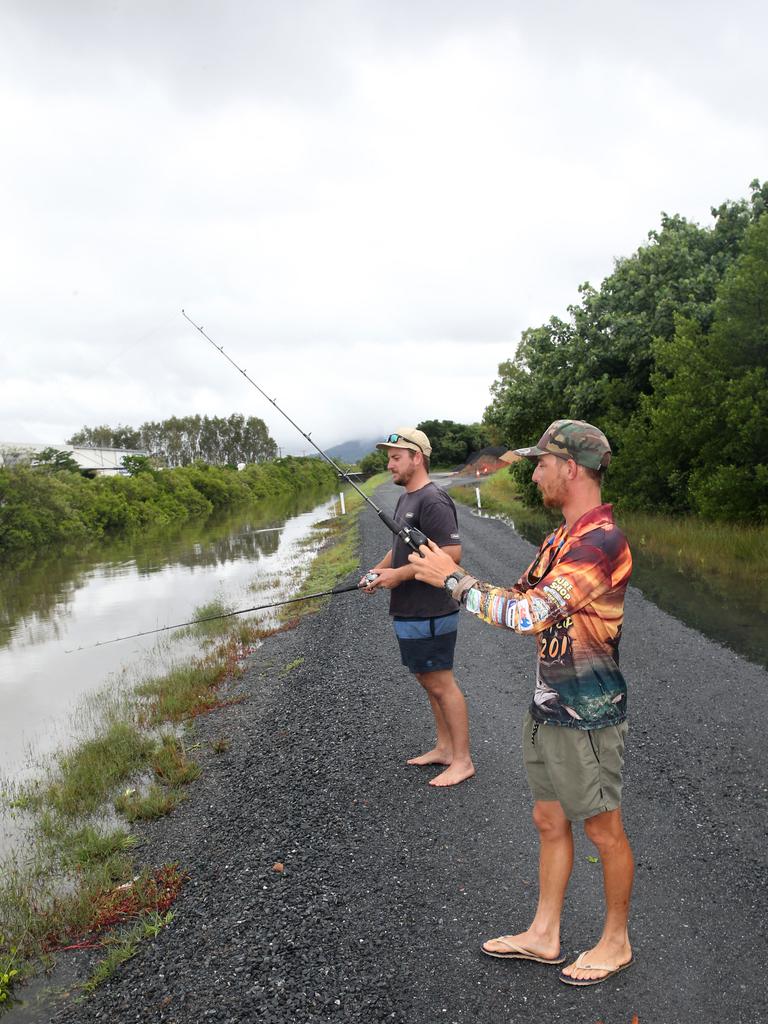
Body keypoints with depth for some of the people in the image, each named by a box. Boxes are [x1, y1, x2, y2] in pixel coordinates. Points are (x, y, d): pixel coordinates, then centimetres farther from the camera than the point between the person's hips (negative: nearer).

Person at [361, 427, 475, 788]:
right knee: (428, 679, 18)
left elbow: (451, 554, -24)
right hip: (408, 610, 10)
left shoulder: (433, 501, -18)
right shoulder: (405, 499, 15)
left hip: (429, 613, -10)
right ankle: (444, 748, 31)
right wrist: (378, 570, 7)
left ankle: (462, 761, 10)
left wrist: (399, 575, -22)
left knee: (441, 683, -2)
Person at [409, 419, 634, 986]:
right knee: (550, 822, 19)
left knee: (604, 831, 10)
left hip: (588, 717, -9)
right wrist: (451, 575, -1)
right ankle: (543, 935, 34)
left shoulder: (602, 542, -24)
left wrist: (453, 578, -22)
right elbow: (519, 597, 11)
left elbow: (529, 615, -31)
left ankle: (616, 941, 32)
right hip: (547, 709, 9)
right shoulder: (562, 538, 9)